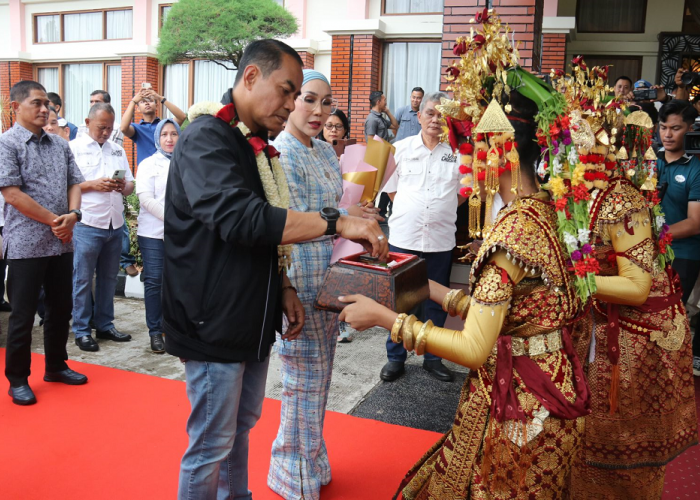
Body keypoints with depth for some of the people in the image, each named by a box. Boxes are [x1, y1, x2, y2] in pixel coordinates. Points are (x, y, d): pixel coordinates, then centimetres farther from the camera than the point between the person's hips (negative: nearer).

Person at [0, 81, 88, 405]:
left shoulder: (60, 145, 11)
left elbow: (74, 183, 9)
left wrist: (72, 215, -11)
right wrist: (54, 221, -13)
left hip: (62, 243, 6)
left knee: (61, 309, 15)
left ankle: (56, 366, 31)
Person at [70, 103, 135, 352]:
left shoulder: (118, 150, 15)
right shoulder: (74, 148, -1)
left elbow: (131, 186, 16)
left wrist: (124, 186, -7)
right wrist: (93, 185, -18)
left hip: (115, 225, 5)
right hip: (87, 224, -5)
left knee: (108, 278, 12)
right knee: (83, 280, 1)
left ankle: (105, 325, 23)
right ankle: (81, 331, 11)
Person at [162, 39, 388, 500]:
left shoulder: (256, 146, 13)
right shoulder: (206, 138, -17)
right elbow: (239, 218, -33)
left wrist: (283, 288, 8)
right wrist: (338, 223, -32)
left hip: (252, 319, 9)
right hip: (215, 321, -9)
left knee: (241, 426, 21)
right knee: (211, 445, 4)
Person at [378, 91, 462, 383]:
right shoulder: (403, 148, 5)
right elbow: (390, 187, 10)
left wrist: (440, 211, 4)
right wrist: (410, 210, 4)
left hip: (440, 240, 0)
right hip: (403, 237, 0)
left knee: (435, 301, 10)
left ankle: (432, 358, 25)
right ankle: (395, 357, 20)